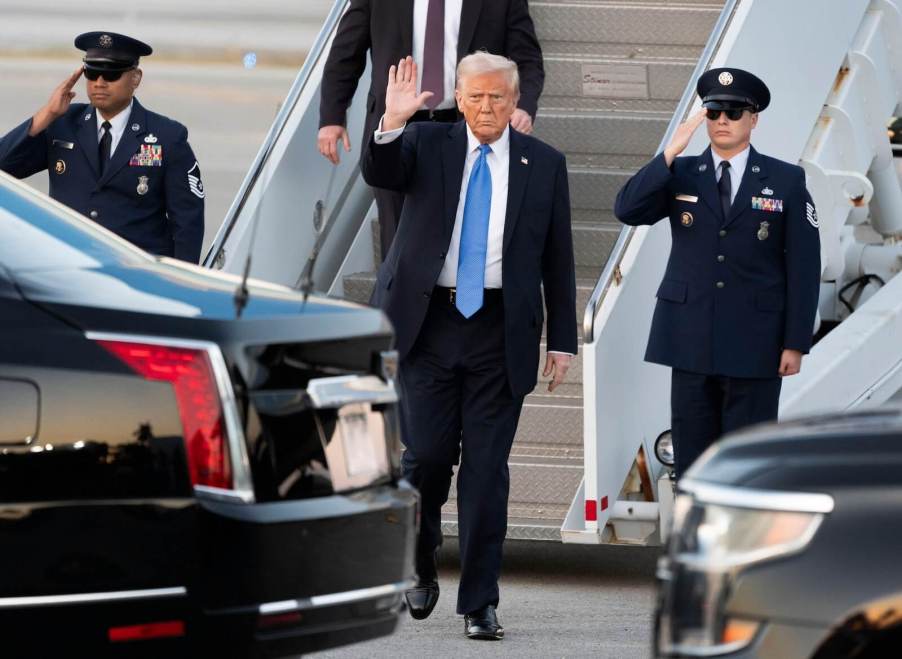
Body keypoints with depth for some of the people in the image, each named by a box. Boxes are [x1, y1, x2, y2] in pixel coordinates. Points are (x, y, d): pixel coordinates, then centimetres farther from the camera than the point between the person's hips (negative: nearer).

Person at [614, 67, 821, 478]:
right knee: (692, 453, 5)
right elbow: (627, 210, -10)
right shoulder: (680, 175, 6)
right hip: (691, 339, 2)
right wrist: (671, 151, -18)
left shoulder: (786, 181, 1)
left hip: (754, 343, -2)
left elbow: (803, 266, -1)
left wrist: (796, 343, -6)